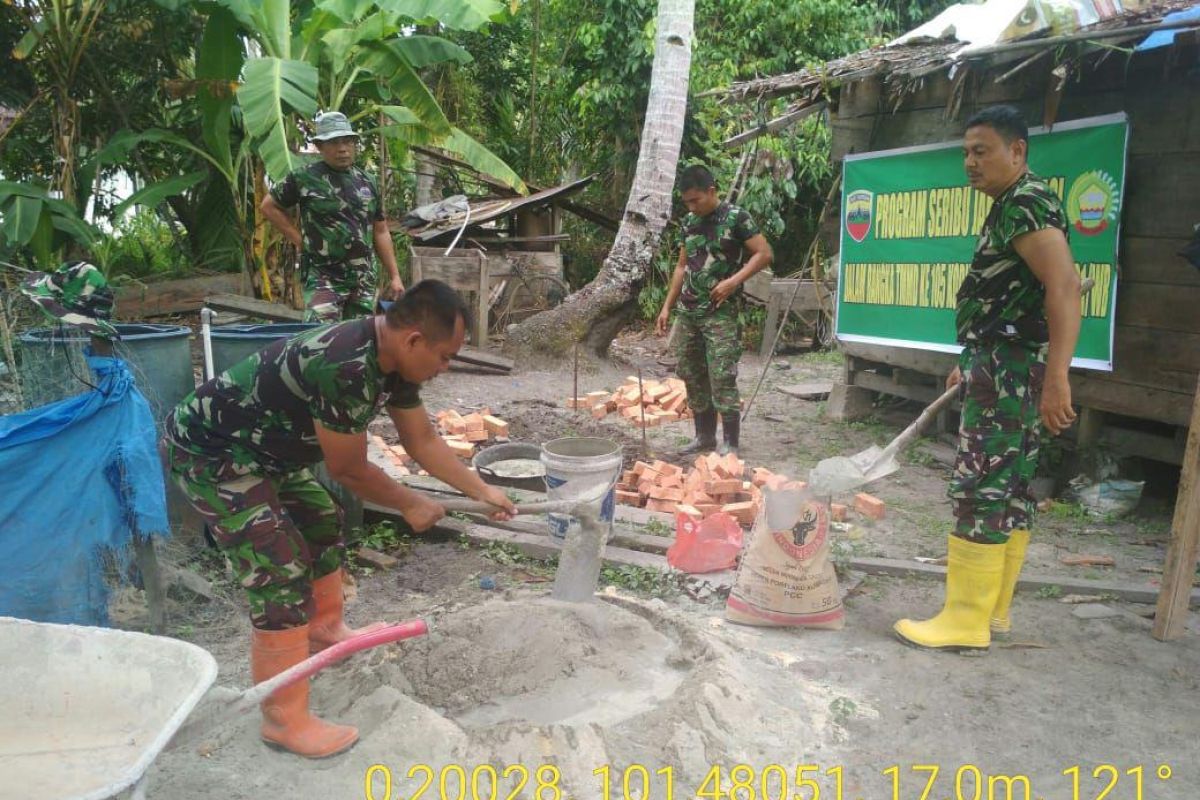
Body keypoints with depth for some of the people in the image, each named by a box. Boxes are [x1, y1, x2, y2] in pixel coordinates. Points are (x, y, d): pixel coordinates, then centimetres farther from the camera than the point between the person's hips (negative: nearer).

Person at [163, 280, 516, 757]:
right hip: (208, 451, -10)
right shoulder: (346, 367, -35)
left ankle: (324, 631, 44)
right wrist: (411, 505, -6)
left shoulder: (392, 358, -5)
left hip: (260, 447, 10)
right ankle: (284, 718, 3)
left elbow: (423, 441, 8)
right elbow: (349, 470, -21)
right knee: (280, 573, -11)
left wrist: (482, 491, 9)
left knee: (322, 525, 21)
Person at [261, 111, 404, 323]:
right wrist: (300, 240, 1)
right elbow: (269, 206, 9)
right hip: (322, 278, -5)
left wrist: (395, 276, 10)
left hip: (363, 279, 5)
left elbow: (380, 232, 14)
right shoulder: (305, 178, -1)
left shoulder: (366, 183, 12)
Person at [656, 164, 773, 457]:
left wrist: (733, 281, -19)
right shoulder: (689, 222, 13)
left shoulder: (736, 217, -6)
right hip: (687, 312, 7)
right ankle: (704, 436, 22)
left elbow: (765, 253, -9)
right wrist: (667, 306, 14)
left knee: (721, 378, -10)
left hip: (721, 312, -7)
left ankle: (730, 443, -1)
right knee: (691, 376, 10)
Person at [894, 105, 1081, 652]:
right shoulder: (1010, 207, 19)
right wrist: (973, 366, 29)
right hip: (1005, 367, 11)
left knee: (980, 489, -8)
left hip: (1011, 371, -11)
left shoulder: (1026, 203, -13)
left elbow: (1063, 287, -25)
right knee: (1010, 489, 13)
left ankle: (966, 623, -1)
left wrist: (1056, 377, -32)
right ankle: (993, 609, 23)